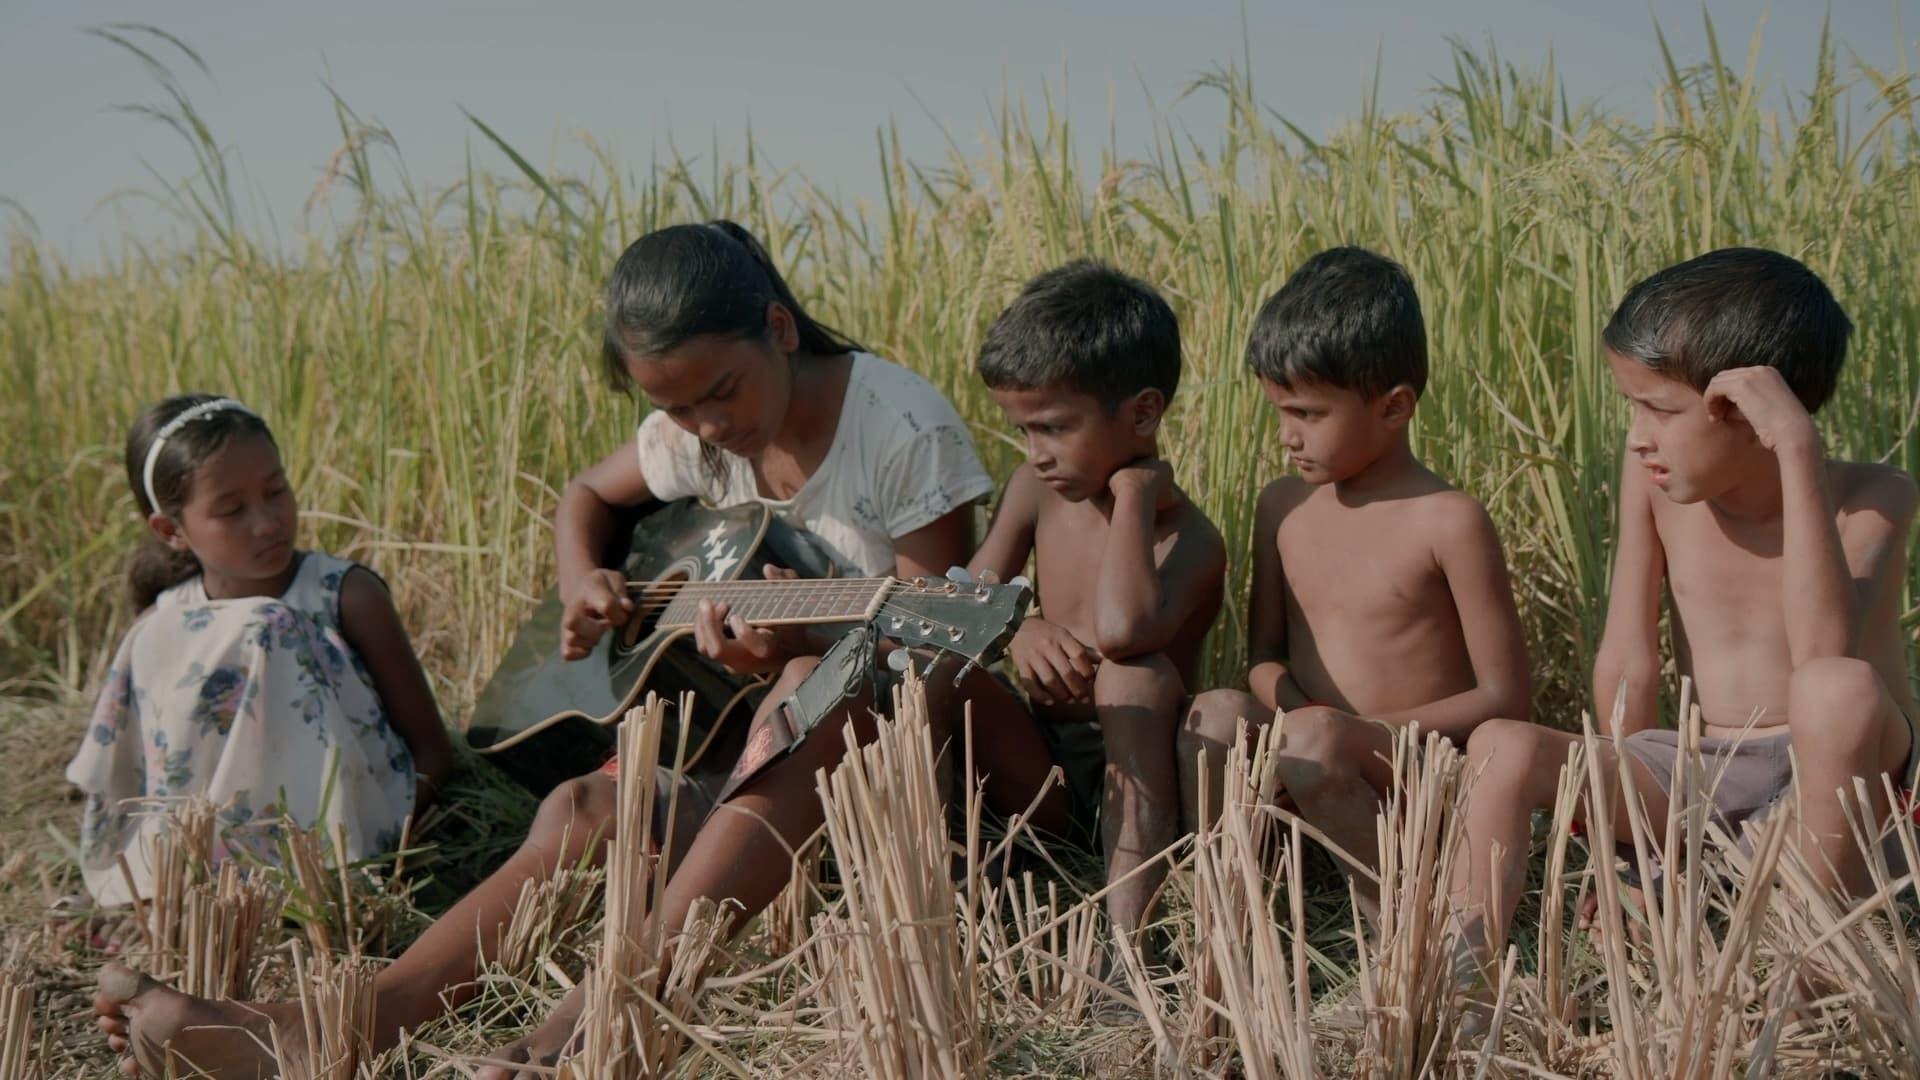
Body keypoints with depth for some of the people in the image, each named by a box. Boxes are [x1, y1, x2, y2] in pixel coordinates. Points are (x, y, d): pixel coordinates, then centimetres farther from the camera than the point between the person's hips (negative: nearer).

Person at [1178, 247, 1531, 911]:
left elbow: (1505, 699, -7)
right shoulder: (1282, 507, 10)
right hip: (1317, 778, 5)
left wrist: (1364, 731, -16)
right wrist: (1293, 709, -8)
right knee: (1214, 714, -24)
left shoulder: (1449, 522, -7)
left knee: (1316, 744, -34)